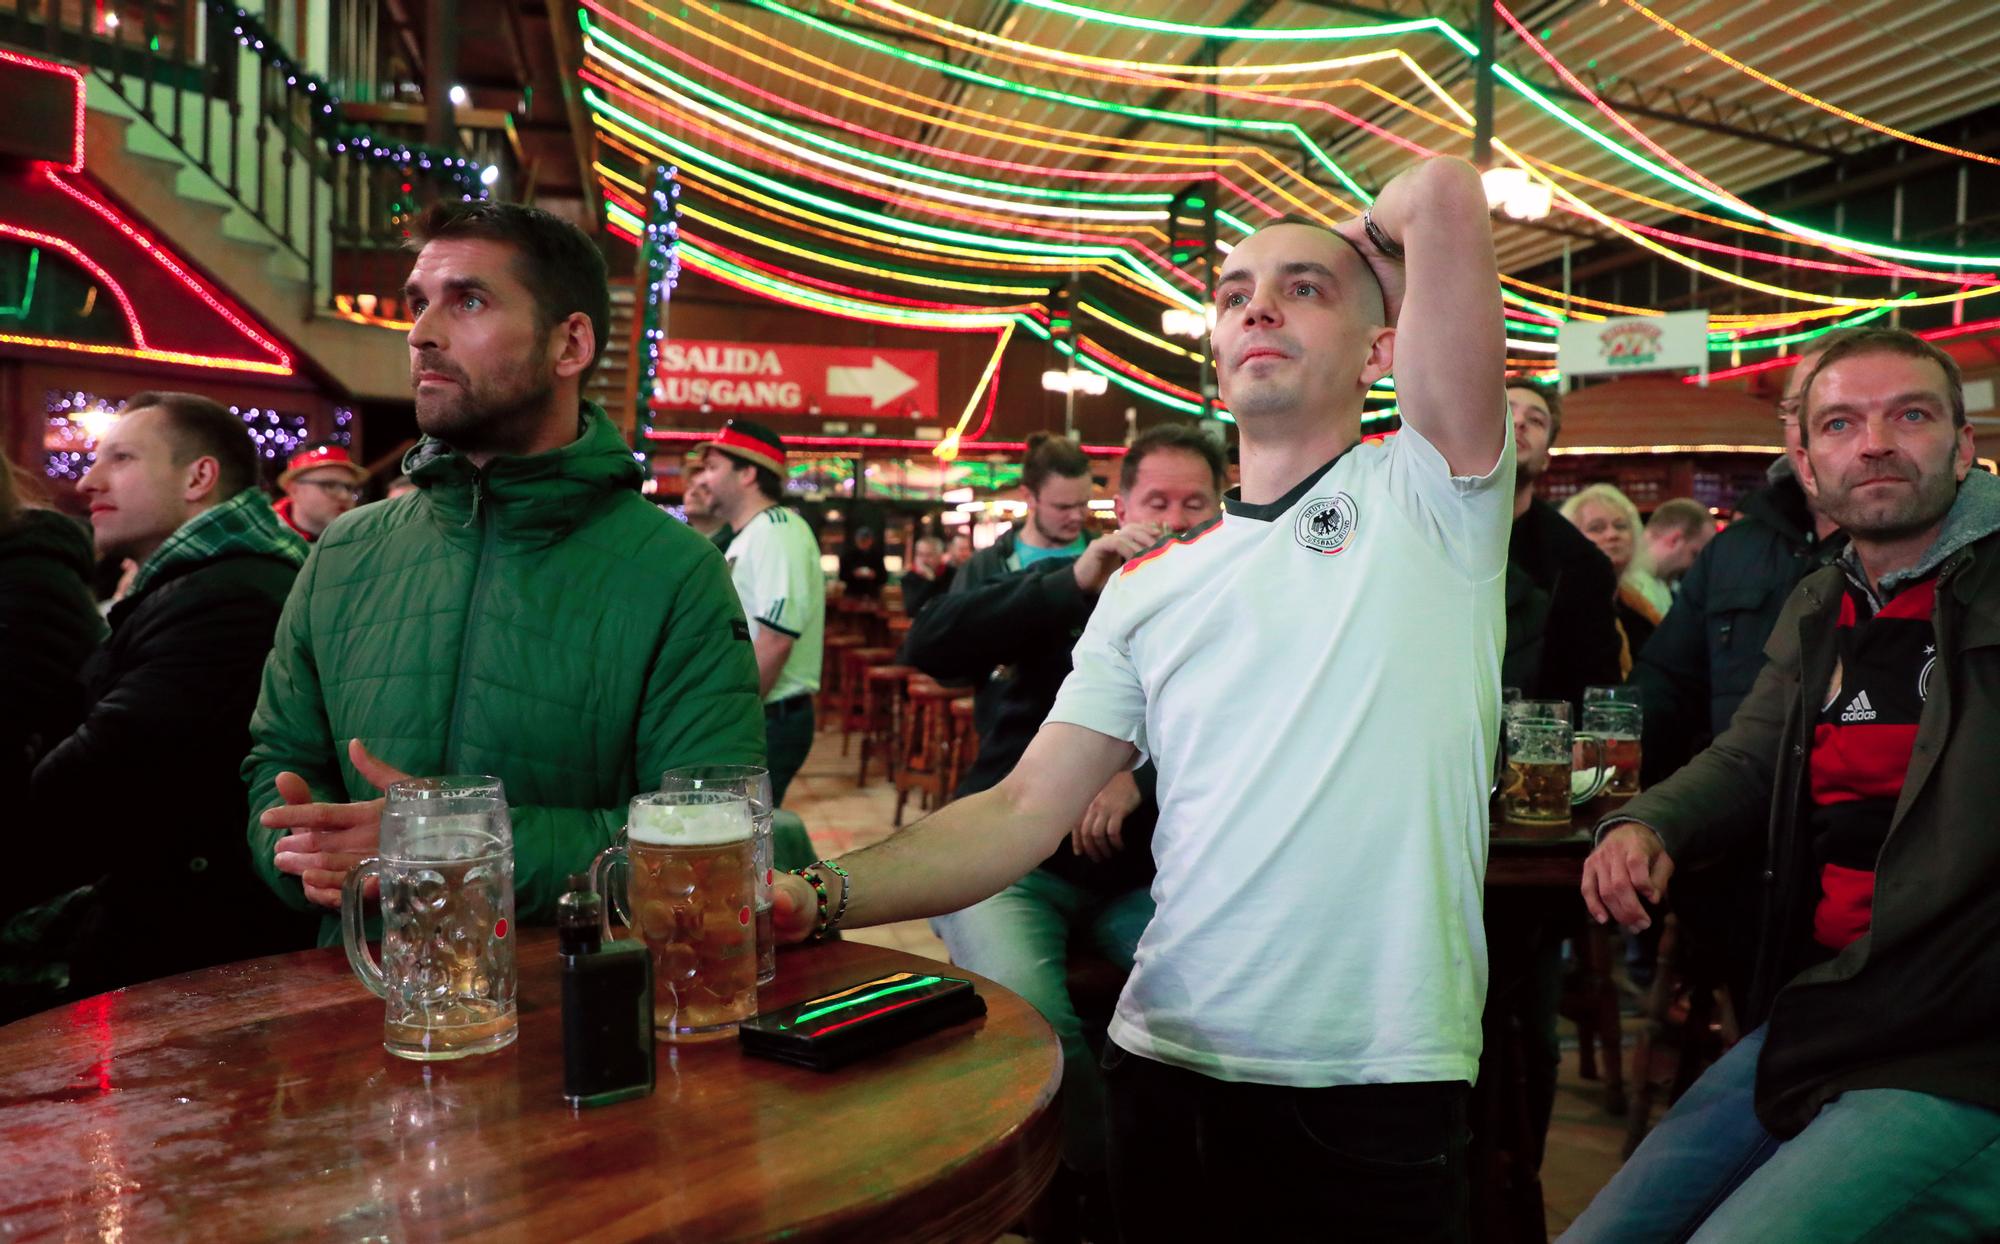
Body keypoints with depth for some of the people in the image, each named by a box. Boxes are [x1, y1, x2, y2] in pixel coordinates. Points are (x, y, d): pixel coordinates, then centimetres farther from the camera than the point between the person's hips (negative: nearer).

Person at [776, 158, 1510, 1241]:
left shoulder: (1427, 499, -2)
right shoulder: (1150, 587, 9)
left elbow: (1445, 195, -15)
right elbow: (1025, 811, 3)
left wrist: (1372, 231, 9)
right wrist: (815, 896, -10)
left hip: (1384, 1081, -3)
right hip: (1171, 1061, 4)